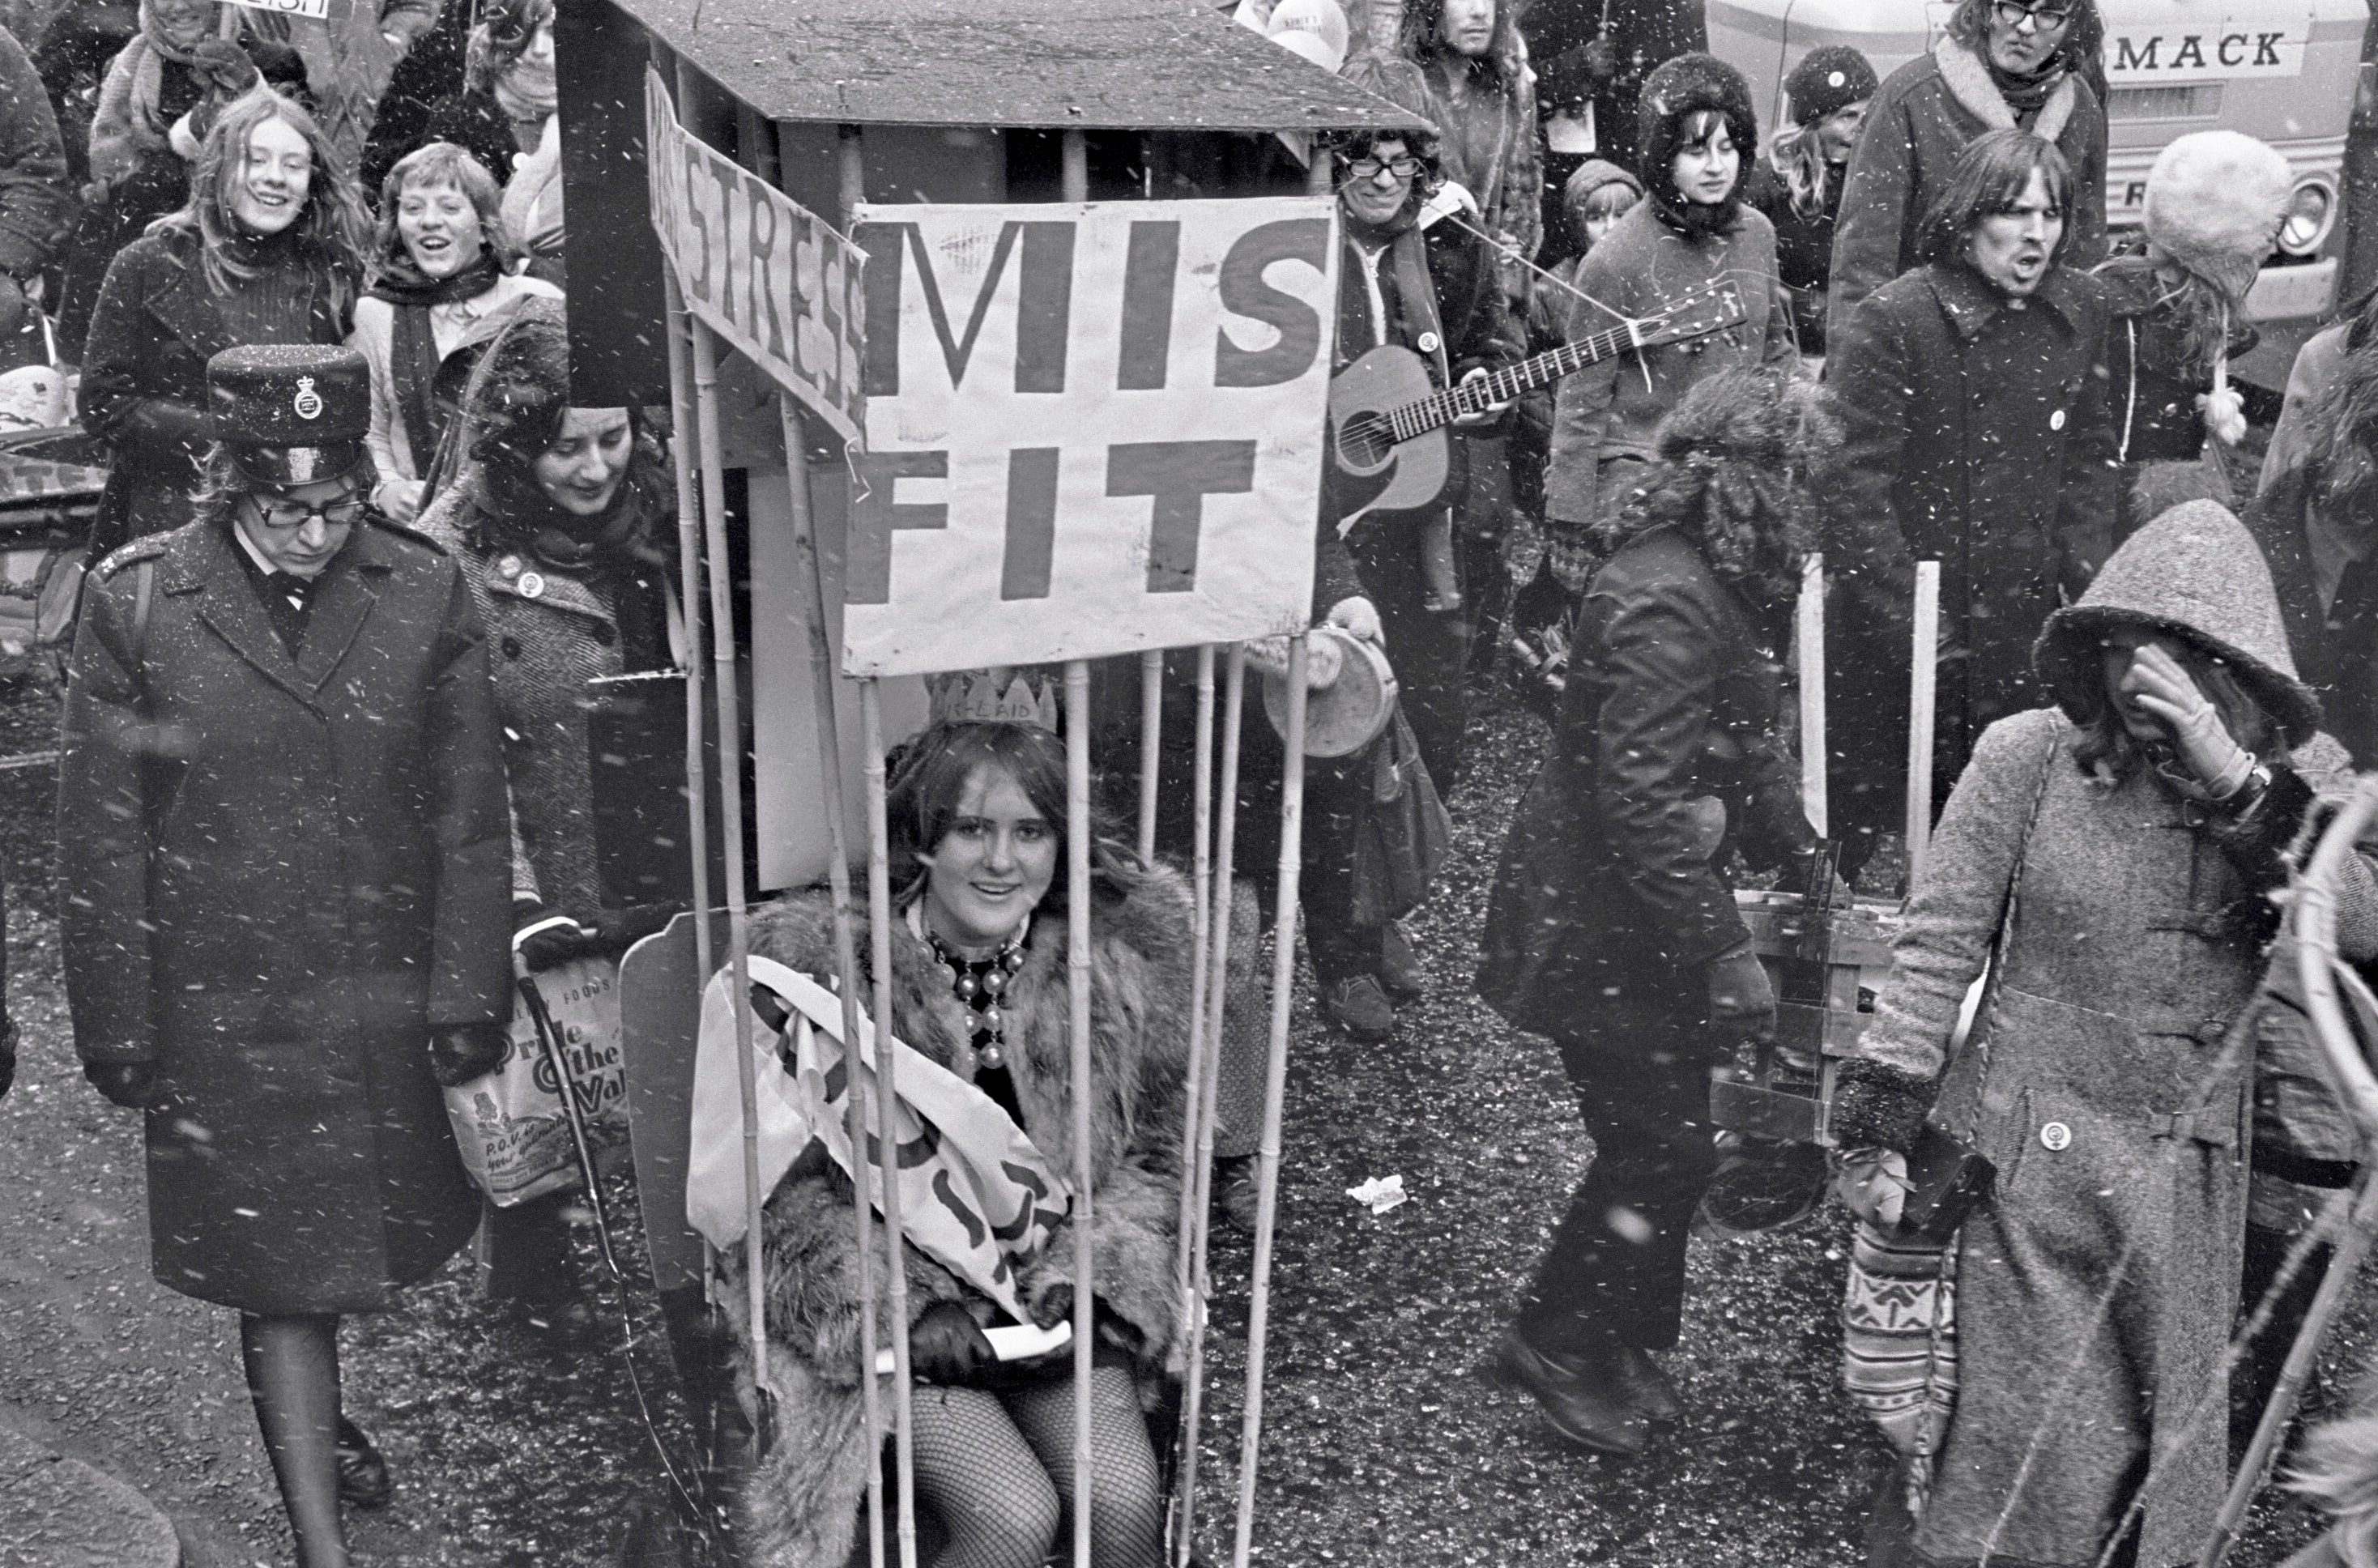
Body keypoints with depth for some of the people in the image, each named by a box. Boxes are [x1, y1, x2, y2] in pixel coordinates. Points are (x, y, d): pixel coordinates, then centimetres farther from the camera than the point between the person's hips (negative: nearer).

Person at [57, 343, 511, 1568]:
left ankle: (310, 1413, 48)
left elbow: (469, 814, -1)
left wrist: (465, 993, -2)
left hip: (390, 995, 3)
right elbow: (98, 837, -4)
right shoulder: (135, 603, -10)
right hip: (223, 1007, -2)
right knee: (278, 1268, 4)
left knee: (359, 1240, 20)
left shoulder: (425, 594, -6)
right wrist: (116, 1027, -2)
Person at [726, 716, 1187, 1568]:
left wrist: (1073, 1268, -9)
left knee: (1127, 1500, -19)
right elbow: (779, 1187, -9)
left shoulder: (1112, 961, -3)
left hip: (1047, 1305, 3)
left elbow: (1153, 1159, 7)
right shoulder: (819, 961, -13)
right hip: (875, 1314, -3)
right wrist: (905, 1310, -19)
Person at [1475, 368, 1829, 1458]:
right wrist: (1726, 954, -28)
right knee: (1662, 1151, 0)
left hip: (1646, 920, 10)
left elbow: (1740, 746, 21)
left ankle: (1618, 1348, 33)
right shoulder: (1662, 604, -26)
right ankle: (1557, 1348, 20)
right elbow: (1642, 801, -31)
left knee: (1661, 1140, 17)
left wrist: (1799, 855, 17)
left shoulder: (1717, 585, 7)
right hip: (1602, 930, -10)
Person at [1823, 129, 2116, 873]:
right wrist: (1910, 615, -18)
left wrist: (2089, 580, 4)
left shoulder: (2079, 310, 6)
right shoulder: (1885, 323, -14)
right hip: (1893, 639, -5)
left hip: (2022, 618, 5)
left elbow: (2089, 456, 16)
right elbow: (1855, 490, -16)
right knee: (1859, 806, 4)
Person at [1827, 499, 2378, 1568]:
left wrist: (2238, 784, -27)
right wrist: (1877, 1127, -7)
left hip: (2186, 1177, 3)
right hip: (2025, 1151, -2)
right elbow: (1938, 945, -5)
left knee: (2169, 1436, 14)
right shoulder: (2028, 755, -10)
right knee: (2028, 1440, 2)